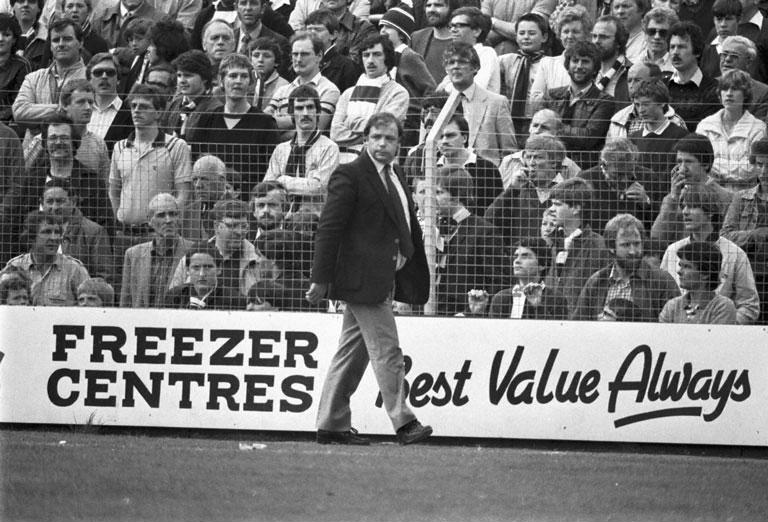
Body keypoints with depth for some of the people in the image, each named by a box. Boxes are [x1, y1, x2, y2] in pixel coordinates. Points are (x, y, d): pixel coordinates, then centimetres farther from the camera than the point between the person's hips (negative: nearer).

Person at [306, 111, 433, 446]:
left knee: (353, 352, 12)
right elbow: (329, 229, -13)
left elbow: (407, 227, 22)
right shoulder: (349, 177, -10)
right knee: (386, 350, -9)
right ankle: (402, 422, -7)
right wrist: (321, 279, -16)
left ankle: (332, 425, 17)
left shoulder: (395, 177, 16)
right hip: (363, 278, -9)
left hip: (385, 279, 9)